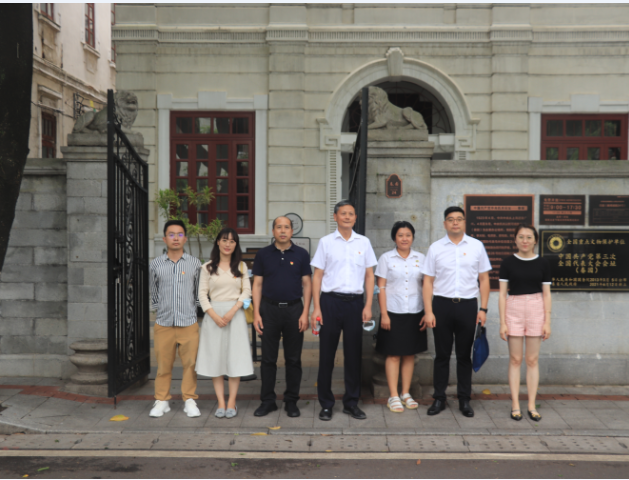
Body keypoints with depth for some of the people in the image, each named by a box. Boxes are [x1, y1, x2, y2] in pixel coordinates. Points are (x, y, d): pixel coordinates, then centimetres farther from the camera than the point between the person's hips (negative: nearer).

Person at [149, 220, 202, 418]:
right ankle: (161, 401, 18)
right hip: (163, 323, 0)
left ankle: (189, 400, 16)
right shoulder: (156, 264, 5)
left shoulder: (194, 263, 5)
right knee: (163, 365, 5)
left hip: (189, 323, 0)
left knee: (190, 363, 3)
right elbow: (154, 292, 16)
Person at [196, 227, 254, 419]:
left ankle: (232, 403, 5)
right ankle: (221, 402, 6)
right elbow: (202, 294, 2)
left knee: (235, 358, -1)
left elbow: (247, 291, 3)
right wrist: (214, 315, -11)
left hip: (235, 313, 0)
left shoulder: (241, 266, 9)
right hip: (213, 313, 0)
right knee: (215, 358, 0)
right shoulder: (208, 267, 6)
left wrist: (232, 311, -12)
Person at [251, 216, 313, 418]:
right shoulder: (263, 254, 4)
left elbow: (307, 284, 3)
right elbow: (257, 285, 5)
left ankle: (291, 401, 16)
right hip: (269, 310, 0)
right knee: (268, 358, 5)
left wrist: (305, 313, -5)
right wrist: (256, 313, -3)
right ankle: (267, 401, 16)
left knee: (293, 359, 5)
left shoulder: (301, 254, 3)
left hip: (294, 309, 0)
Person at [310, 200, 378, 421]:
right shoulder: (326, 242, 3)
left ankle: (351, 403, 19)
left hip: (355, 302, 2)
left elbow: (369, 276, 9)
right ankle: (326, 404, 13)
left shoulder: (363, 242, 9)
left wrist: (368, 305, 0)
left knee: (354, 354, 7)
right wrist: (316, 308, -5)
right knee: (327, 354, 2)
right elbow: (317, 276, 2)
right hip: (330, 301, -2)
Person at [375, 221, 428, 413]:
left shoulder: (420, 259, 7)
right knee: (393, 355, 0)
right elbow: (381, 288, -1)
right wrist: (384, 314, -8)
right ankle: (393, 396, 7)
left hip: (415, 313, 3)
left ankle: (406, 394, 20)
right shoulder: (386, 258, 1)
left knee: (410, 354, 9)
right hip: (393, 312, -2)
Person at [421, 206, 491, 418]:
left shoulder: (476, 246, 5)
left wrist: (483, 309, -1)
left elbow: (484, 279, 6)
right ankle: (439, 399, 16)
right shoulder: (435, 248, 3)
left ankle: (464, 400, 18)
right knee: (442, 354, 7)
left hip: (467, 305, 0)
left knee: (464, 355, 8)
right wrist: (428, 311, -6)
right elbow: (428, 281, 2)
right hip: (442, 305, 0)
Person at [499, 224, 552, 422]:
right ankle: (515, 405, 10)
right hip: (514, 309, -1)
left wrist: (547, 322, 1)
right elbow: (502, 294, 2)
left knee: (532, 360, 5)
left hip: (536, 310, 1)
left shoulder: (543, 263, 4)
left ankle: (532, 405, 13)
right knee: (515, 360, 3)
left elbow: (546, 294, 6)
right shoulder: (508, 263, 1)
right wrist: (502, 322, -3)